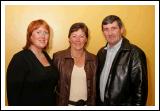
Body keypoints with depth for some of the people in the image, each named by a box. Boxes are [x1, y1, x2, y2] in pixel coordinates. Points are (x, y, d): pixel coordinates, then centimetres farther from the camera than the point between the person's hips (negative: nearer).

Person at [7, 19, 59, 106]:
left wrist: (55, 103, 6)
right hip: (29, 103, -6)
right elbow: (13, 92, -19)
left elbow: (52, 83, 10)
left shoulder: (46, 55, 4)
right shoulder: (20, 58, -17)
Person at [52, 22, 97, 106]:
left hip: (86, 104, 2)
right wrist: (60, 104, -4)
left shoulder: (93, 59, -1)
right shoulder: (58, 57, -8)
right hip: (66, 104, -2)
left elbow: (94, 86, 5)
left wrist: (92, 104, 3)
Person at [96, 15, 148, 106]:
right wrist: (97, 102, 6)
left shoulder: (135, 53, -17)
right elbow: (98, 81, 8)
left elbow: (140, 89, -16)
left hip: (123, 104, -5)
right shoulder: (101, 52, 2)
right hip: (101, 103, 5)